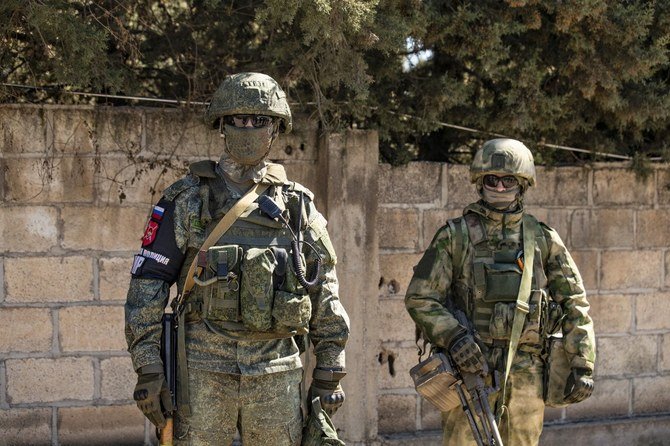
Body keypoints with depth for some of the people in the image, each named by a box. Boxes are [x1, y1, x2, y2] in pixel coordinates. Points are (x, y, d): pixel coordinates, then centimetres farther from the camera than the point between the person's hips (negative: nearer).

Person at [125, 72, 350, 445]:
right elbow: (147, 287, -2)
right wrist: (148, 369, -9)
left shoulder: (297, 206, 7)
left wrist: (330, 374, 6)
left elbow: (325, 299, 10)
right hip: (204, 369, -2)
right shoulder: (186, 200, 0)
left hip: (277, 370, 2)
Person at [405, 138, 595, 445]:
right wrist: (453, 336, -17)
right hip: (470, 366, -2)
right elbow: (420, 297, -1)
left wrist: (582, 366, 2)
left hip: (526, 373, 2)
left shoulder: (543, 239, 8)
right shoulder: (455, 236, 2)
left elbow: (575, 304, 9)